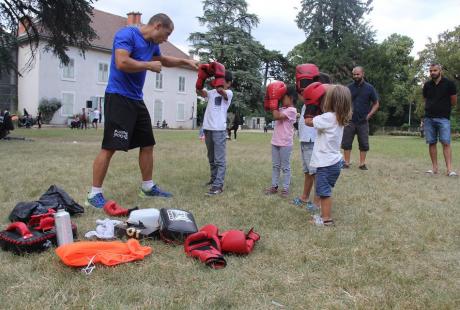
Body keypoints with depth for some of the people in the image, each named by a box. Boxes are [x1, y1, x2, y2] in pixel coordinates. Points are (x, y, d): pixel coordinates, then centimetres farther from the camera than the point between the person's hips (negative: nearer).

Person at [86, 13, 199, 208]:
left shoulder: (152, 44, 15)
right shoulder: (127, 34, -12)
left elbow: (162, 60, 36)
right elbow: (122, 63, -26)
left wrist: (185, 62, 28)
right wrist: (149, 65, -14)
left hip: (136, 99, 9)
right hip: (118, 97, -9)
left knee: (147, 144, 11)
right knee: (109, 147, -10)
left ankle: (148, 187, 23)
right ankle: (94, 194, -2)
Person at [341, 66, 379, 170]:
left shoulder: (369, 88, 1)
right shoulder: (349, 87, 3)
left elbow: (376, 104, 7)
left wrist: (369, 115, -3)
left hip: (363, 121, 0)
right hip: (349, 121, 1)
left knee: (364, 144, 4)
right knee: (346, 143, 1)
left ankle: (362, 163, 13)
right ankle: (346, 163, 10)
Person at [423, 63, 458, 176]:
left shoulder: (449, 84, -1)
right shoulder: (427, 85, 9)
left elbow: (454, 102, 4)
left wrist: (444, 108, 14)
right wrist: (431, 108, 9)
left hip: (443, 118, -3)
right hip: (429, 118, 4)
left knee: (446, 143, -10)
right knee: (431, 143, 3)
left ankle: (449, 169, -13)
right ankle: (434, 168, 9)